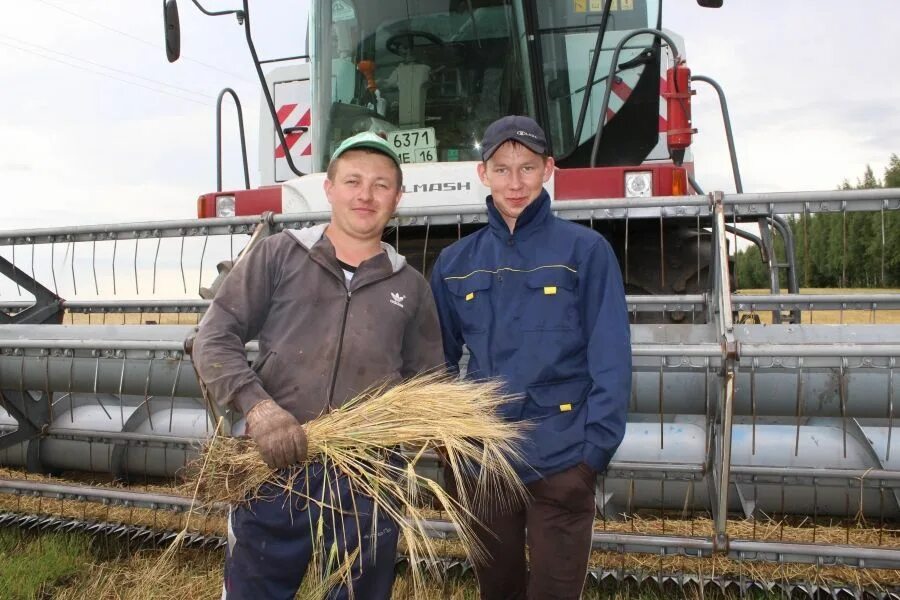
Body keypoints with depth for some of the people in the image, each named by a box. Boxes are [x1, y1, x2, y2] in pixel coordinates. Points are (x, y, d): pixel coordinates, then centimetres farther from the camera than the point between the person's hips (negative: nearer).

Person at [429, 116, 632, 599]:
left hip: (560, 460, -3)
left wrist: (596, 448, -13)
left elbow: (611, 358, -8)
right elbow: (441, 359, 11)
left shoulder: (584, 250, -5)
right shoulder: (455, 263, 6)